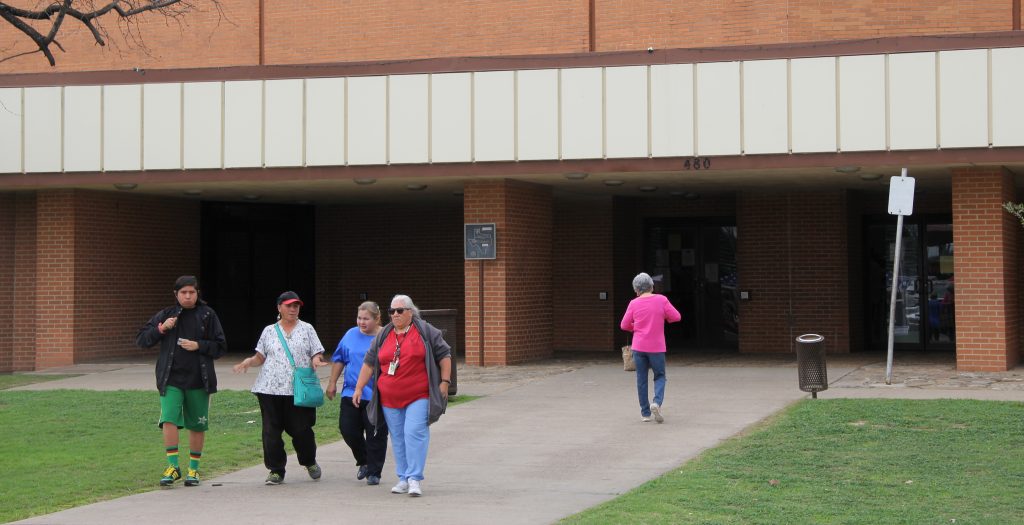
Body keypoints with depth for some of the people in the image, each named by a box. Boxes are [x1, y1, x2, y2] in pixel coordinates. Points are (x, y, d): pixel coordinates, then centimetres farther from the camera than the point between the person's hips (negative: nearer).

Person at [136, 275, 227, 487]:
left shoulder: (207, 315, 2)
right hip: (171, 379, 0)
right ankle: (173, 466, -8)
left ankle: (193, 469, 21)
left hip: (199, 380, 0)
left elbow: (221, 347, 3)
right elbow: (141, 340, 5)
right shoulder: (165, 315, 5)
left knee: (197, 426, 8)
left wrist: (198, 346, -13)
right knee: (169, 420, -16)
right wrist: (160, 329, -10)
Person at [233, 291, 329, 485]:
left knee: (301, 429, -1)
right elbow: (260, 357, 13)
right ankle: (276, 470, 10)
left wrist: (316, 360, -16)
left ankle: (310, 462, 25)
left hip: (298, 389, -1)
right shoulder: (269, 331, 13)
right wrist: (249, 362, -7)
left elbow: (317, 354, 7)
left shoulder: (307, 329, 9)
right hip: (270, 389, 2)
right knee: (271, 431, 0)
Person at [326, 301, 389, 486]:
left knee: (376, 436, -1)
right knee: (348, 429, 2)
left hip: (376, 396, -4)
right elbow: (339, 359, 17)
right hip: (351, 393, 4)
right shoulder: (351, 335, 7)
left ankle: (374, 472, 13)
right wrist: (332, 383, 15)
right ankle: (363, 462, 25)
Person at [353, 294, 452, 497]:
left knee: (414, 433, -15)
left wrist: (444, 382, -2)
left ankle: (414, 479, -14)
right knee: (398, 438, 6)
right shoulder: (383, 336, 14)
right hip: (390, 399, 4)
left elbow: (444, 355, 5)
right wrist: (359, 388, 13)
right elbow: (369, 363, 17)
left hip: (418, 396, -4)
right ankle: (403, 478, 14)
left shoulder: (426, 331, 3)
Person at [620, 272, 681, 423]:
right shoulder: (661, 300, -6)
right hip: (657, 347, -1)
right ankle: (657, 402, -13)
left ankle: (645, 413, 11)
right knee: (660, 377, 12)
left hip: (639, 347, 1)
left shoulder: (634, 304, -3)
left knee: (641, 379, 10)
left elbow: (624, 325, 3)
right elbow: (676, 317, -5)